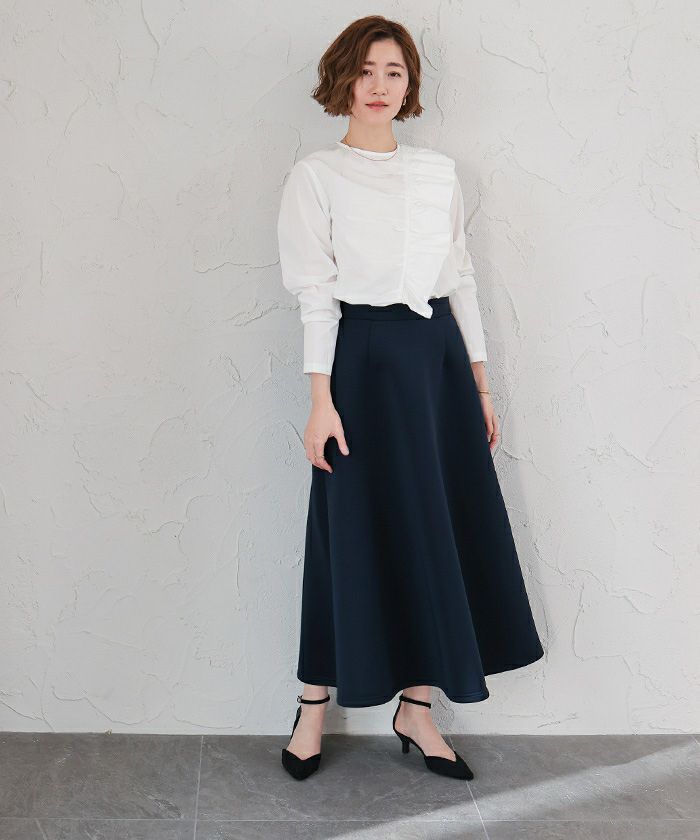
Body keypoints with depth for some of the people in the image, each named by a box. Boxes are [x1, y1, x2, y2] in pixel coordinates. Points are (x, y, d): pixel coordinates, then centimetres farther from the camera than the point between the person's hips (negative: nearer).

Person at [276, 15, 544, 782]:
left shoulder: (439, 172, 13)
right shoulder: (316, 175, 1)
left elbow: (462, 279, 13)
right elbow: (314, 291, -5)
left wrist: (479, 384, 10)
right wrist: (322, 399, -13)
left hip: (439, 357, 5)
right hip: (365, 360, -5)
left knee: (445, 532, 5)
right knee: (358, 534, 0)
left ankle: (416, 707, 19)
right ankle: (313, 707, 18)